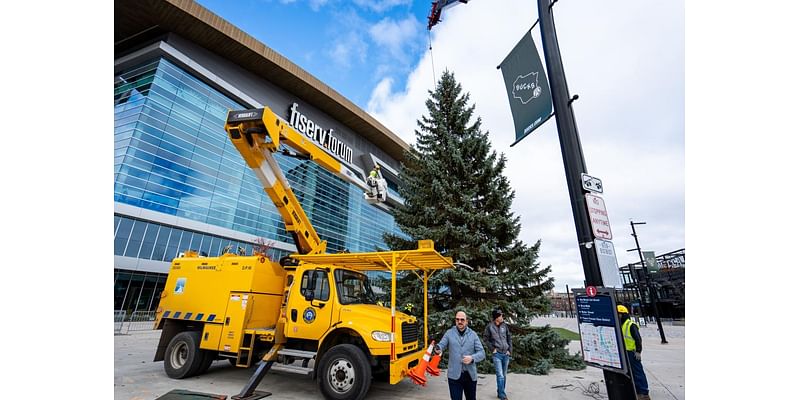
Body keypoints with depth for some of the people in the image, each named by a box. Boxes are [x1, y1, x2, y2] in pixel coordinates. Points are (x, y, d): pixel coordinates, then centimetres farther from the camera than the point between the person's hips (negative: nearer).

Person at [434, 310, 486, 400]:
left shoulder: (473, 334, 2)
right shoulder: (449, 333, 0)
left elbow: (482, 353, -1)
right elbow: (441, 344, -10)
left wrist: (472, 358, -21)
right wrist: (438, 349, -34)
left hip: (470, 375, 2)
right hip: (454, 375, -2)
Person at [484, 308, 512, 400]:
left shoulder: (504, 325, 1)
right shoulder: (490, 326, -9)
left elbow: (509, 338, 10)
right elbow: (485, 339, -1)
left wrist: (509, 350, 5)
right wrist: (492, 349, -7)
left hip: (506, 354, 4)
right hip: (497, 354, -4)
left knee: (504, 375, 14)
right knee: (500, 376, -8)